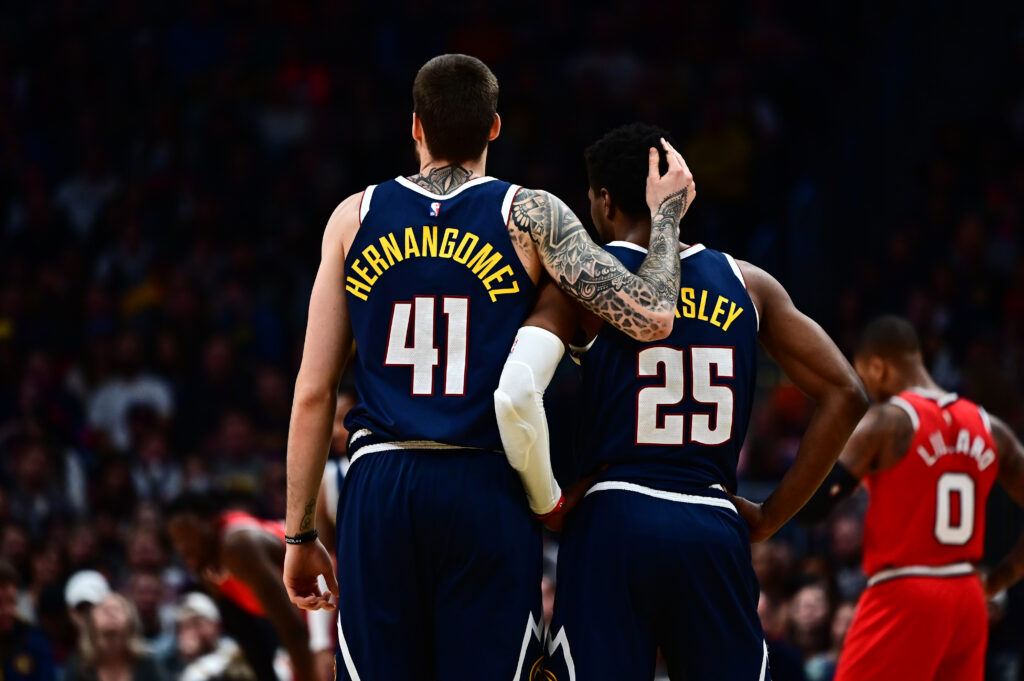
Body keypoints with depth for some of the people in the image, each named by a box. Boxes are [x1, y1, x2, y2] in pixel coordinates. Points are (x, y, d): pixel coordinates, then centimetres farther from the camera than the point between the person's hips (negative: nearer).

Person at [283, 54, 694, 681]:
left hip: (380, 488, 2)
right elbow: (651, 319, -10)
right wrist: (667, 214, 8)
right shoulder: (530, 215, 0)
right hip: (487, 489, -2)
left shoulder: (355, 217, 7)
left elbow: (314, 394, 6)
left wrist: (301, 534, 13)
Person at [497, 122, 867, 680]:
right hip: (715, 531, 3)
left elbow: (515, 392, -14)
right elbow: (844, 395, 9)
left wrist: (546, 501, 0)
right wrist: (770, 517, 12)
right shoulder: (747, 284, 12)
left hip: (613, 527, -3)